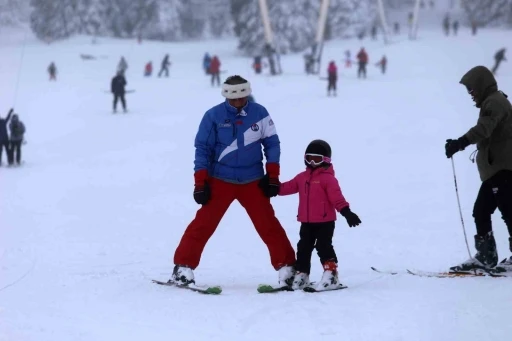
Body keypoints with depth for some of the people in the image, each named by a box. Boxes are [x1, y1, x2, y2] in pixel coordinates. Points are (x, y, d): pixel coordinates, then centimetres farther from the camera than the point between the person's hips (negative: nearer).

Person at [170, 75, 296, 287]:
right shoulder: (213, 116, -9)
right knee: (204, 223, -5)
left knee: (268, 225, 0)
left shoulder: (259, 113, -4)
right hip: (220, 181, -1)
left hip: (252, 182, 1)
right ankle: (183, 267, 2)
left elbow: (272, 144, 4)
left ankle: (287, 268, 7)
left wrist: (273, 176, 1)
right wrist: (200, 183, -7)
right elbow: (202, 149, -4)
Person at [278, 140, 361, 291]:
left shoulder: (328, 178, -11)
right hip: (306, 222, 7)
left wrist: (346, 211, -27)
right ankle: (301, 275, 20)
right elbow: (289, 187, 13)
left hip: (325, 221, -7)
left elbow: (336, 196, -18)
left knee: (323, 246, -11)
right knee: (303, 248, 11)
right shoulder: (302, 177, 11)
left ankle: (331, 274, -7)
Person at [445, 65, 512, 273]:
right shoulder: (493, 102, 20)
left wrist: (460, 143, -39)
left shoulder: (495, 102, -12)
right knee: (480, 211, 9)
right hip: (495, 169, 10)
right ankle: (485, 256, 11)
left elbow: (483, 129, -29)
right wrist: (460, 144, 25)